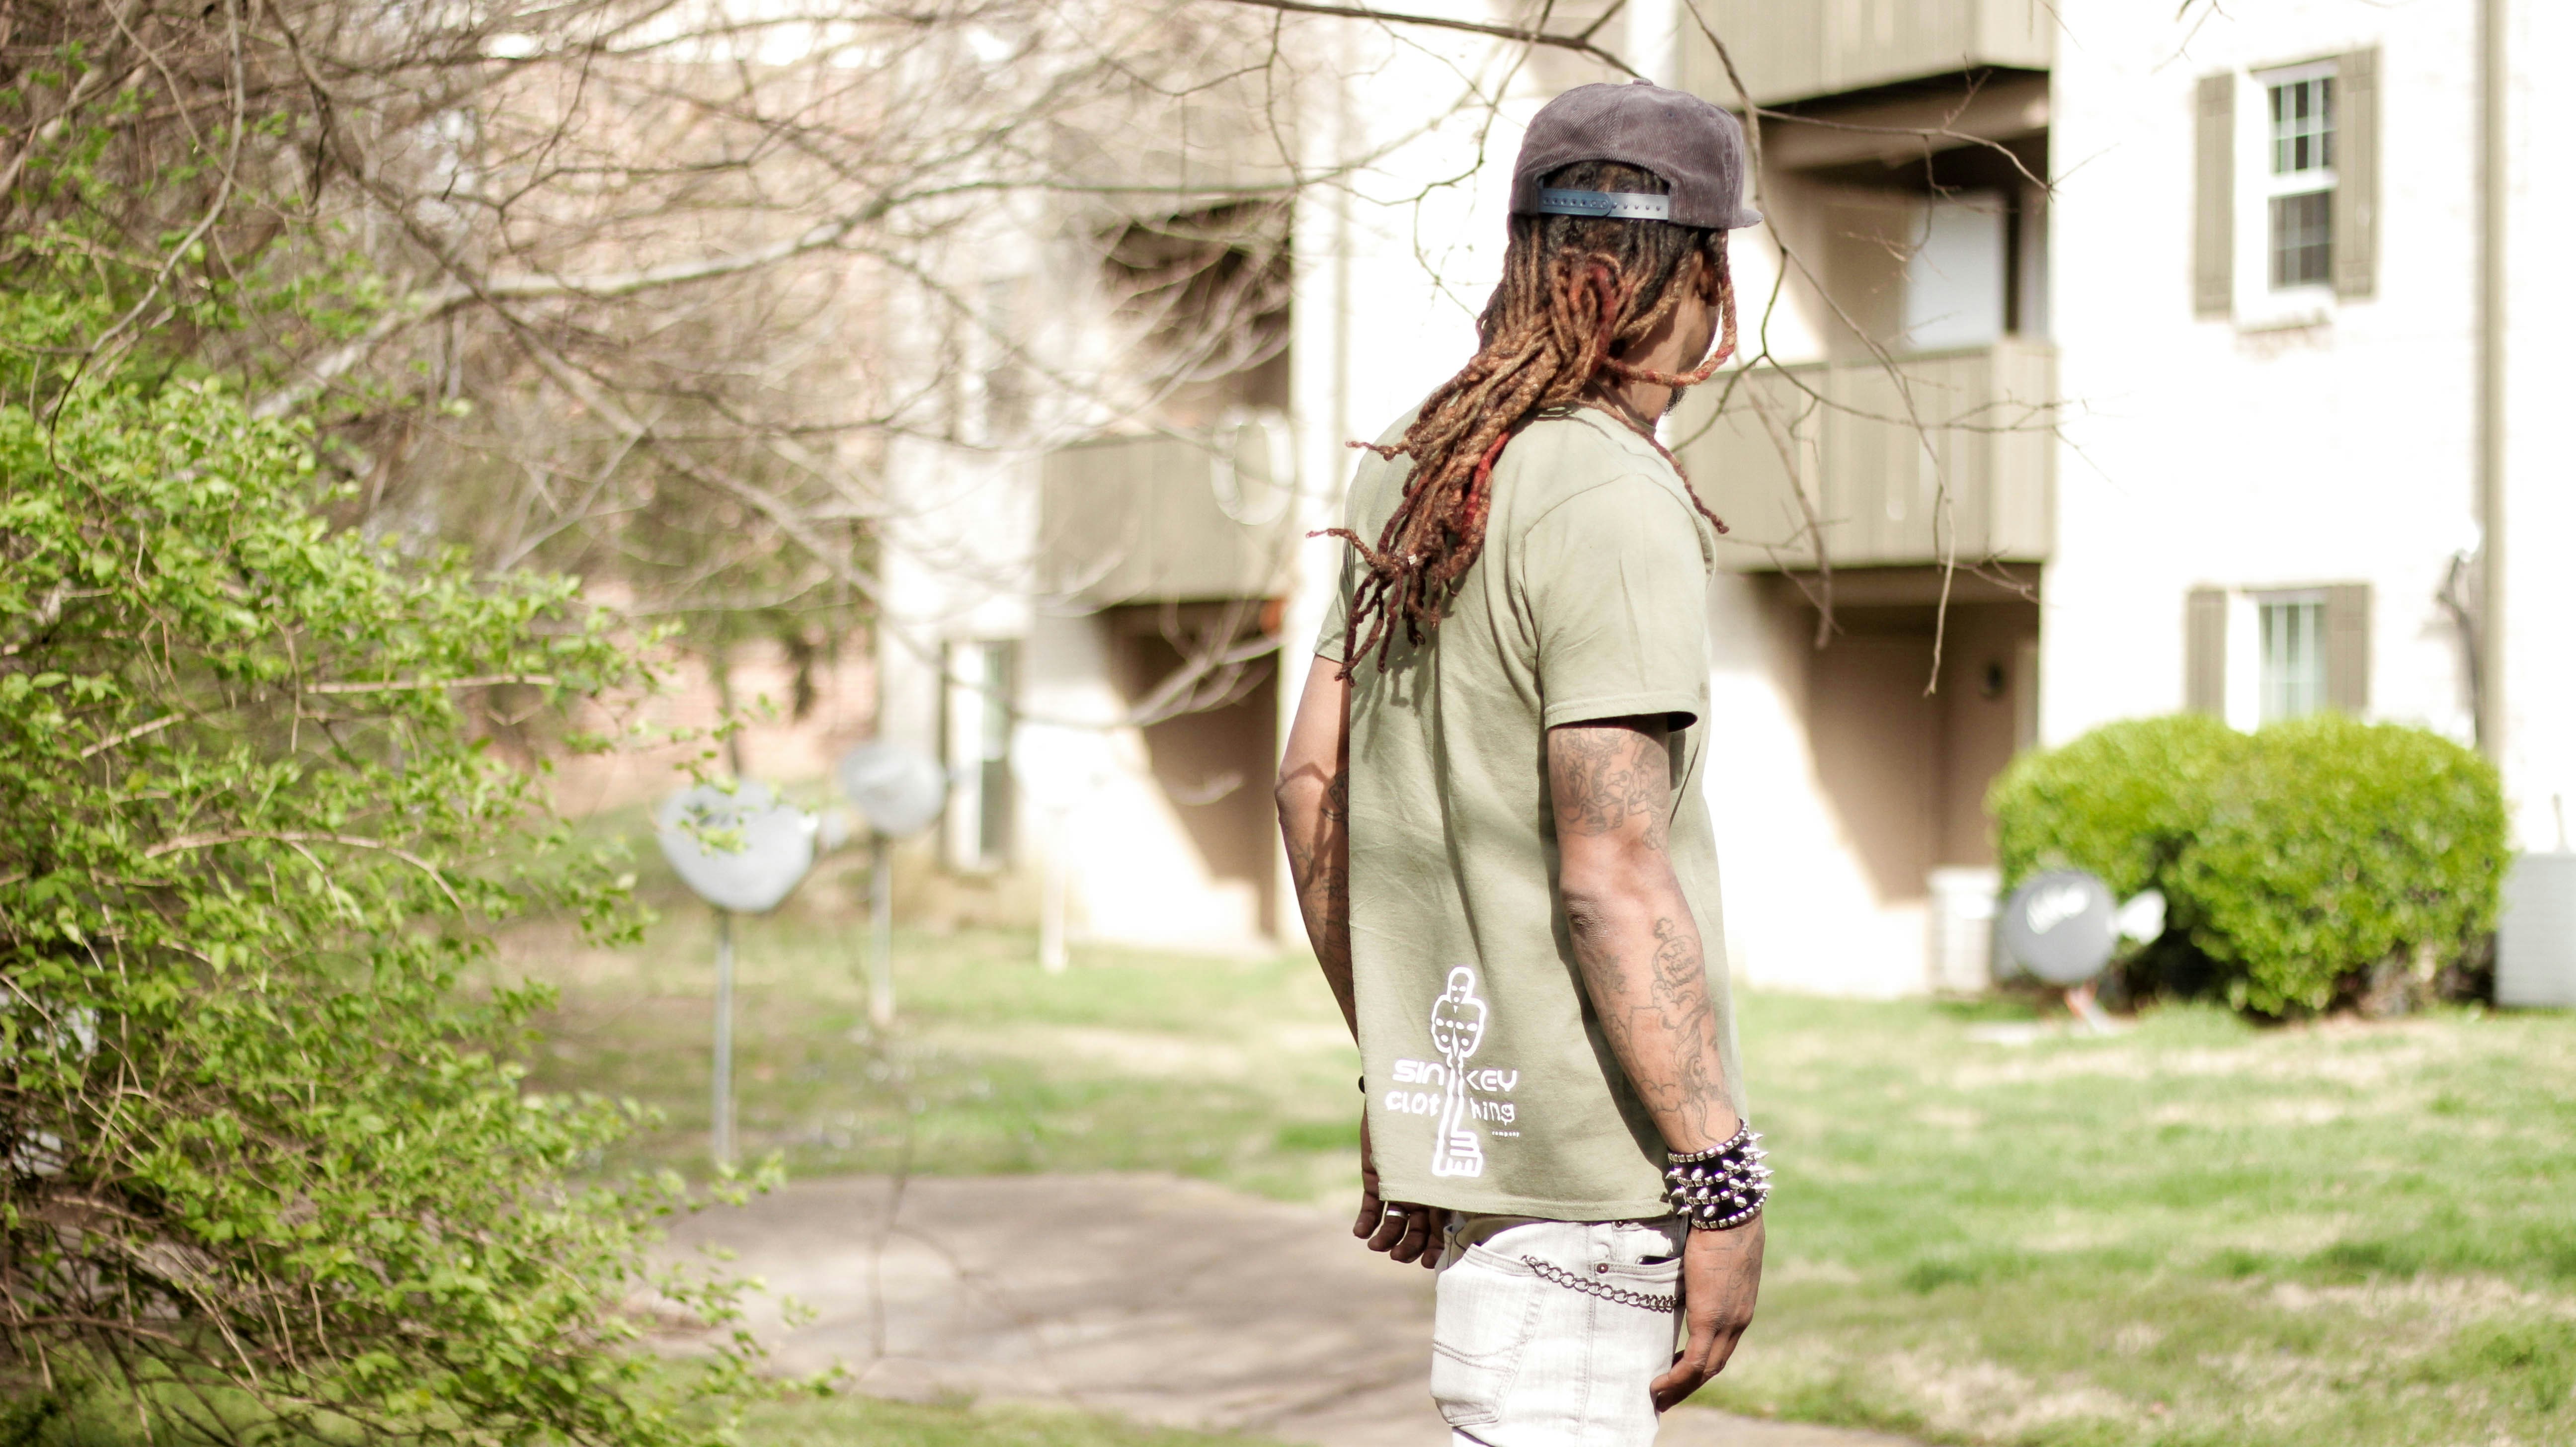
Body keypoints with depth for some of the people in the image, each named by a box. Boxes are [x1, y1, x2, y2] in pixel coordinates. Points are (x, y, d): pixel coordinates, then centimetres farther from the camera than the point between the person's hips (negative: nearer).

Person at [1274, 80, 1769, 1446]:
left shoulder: (1406, 470, 10)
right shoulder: (1609, 501, -16)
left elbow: (1311, 785, 15)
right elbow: (1613, 879, -21)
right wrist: (1722, 1179, -17)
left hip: (1447, 1095, 9)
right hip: (1583, 1143, -9)